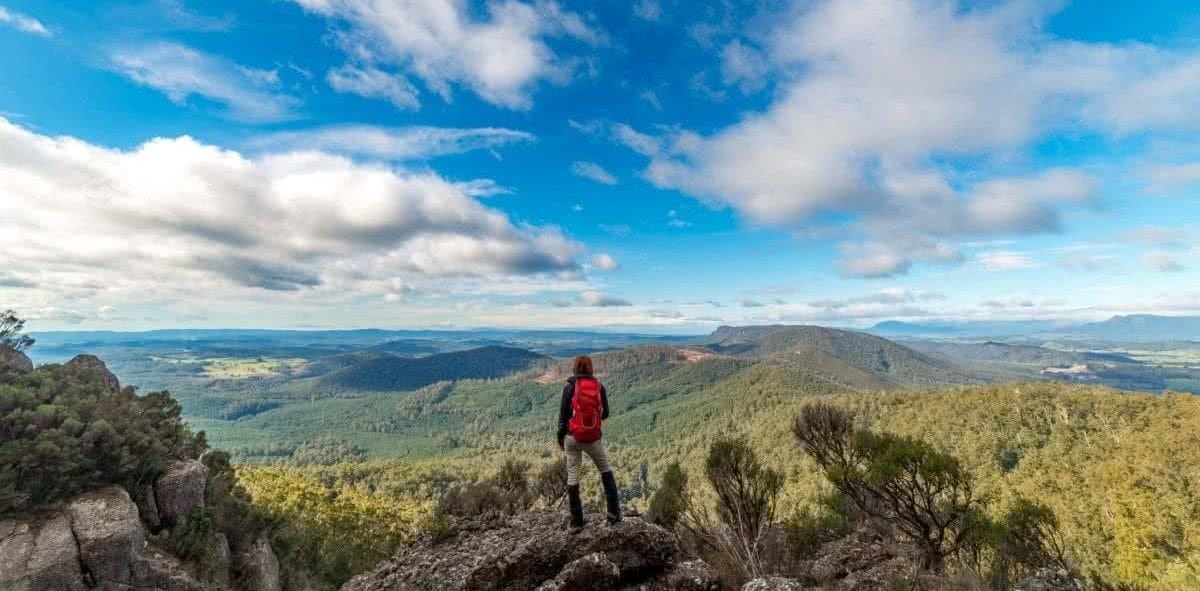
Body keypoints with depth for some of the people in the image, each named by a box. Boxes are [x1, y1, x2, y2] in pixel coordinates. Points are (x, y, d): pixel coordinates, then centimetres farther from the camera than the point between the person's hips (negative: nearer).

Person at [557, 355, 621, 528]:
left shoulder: (569, 387, -6)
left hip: (572, 437, -1)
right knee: (606, 470, 19)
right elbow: (605, 414, 4)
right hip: (594, 438, 1)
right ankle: (614, 512, 14)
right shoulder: (599, 386, -1)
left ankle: (577, 519, 16)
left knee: (572, 476, 10)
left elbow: (563, 414, -5)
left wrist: (560, 437, 6)